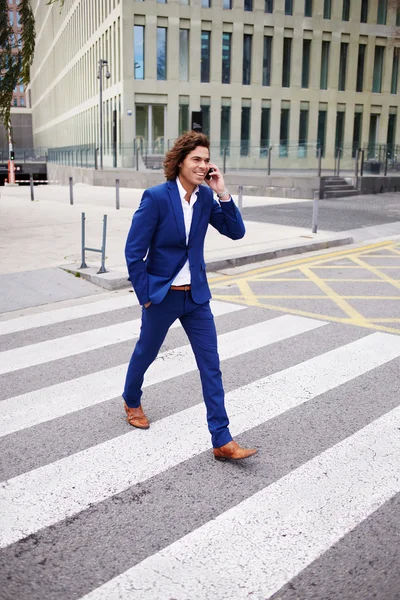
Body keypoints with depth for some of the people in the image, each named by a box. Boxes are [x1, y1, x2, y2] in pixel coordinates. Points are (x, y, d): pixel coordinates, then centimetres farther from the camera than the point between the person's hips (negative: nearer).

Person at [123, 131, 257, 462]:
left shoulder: (205, 197, -2)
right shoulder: (156, 197, -17)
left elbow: (236, 232, -4)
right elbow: (134, 251, -13)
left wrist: (223, 194, -15)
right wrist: (145, 295, -10)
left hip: (197, 296, 4)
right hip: (162, 295, -4)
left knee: (211, 364, 1)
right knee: (146, 353, 18)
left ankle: (222, 440, 8)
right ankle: (132, 401, 49)